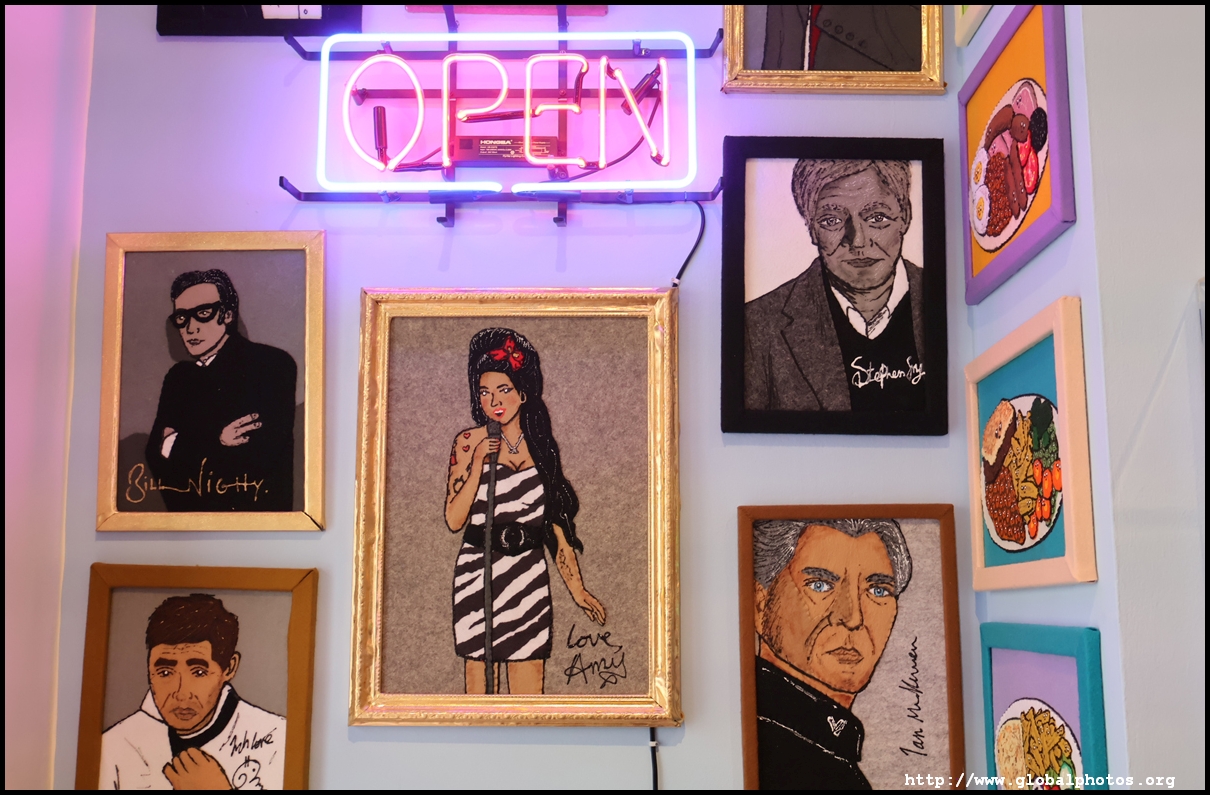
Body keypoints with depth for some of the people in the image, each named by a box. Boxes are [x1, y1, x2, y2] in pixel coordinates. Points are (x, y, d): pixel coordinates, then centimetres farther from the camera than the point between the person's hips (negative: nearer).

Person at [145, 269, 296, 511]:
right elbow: (156, 455, 5)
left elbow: (267, 453, -16)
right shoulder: (178, 377, 14)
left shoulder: (273, 365, -7)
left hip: (254, 510, -6)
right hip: (186, 511, 6)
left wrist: (179, 445, -6)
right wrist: (215, 442, -13)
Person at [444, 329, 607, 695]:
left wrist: (577, 588, 8)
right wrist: (478, 463, -16)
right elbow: (454, 520, -8)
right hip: (479, 571, -2)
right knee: (480, 679, 4)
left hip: (530, 573, 3)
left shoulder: (541, 445, 8)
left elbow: (556, 520, 11)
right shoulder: (469, 442, -2)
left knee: (530, 685, 2)